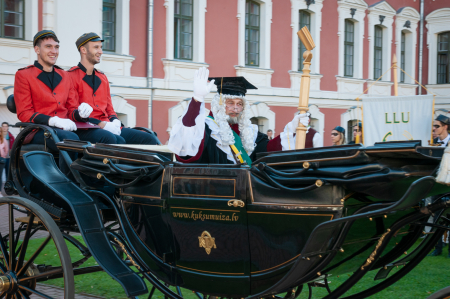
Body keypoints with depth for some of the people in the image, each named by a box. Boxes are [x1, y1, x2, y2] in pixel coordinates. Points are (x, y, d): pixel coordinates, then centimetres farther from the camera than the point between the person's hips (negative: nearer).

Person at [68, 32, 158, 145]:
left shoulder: (102, 78, 23)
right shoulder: (71, 76, 0)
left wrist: (115, 121, 0)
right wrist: (101, 124, -16)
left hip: (109, 127, 7)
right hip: (85, 130, -7)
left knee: (150, 139, -14)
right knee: (117, 140, -39)